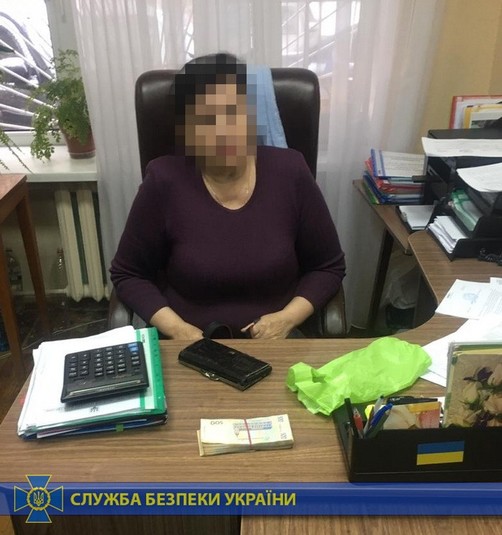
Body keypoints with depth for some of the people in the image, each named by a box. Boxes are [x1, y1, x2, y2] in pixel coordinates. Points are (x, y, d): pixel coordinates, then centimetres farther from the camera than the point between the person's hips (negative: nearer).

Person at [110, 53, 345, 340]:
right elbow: (128, 274, 0)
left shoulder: (290, 173, -8)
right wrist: (176, 328, -14)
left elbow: (328, 267, 3)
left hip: (276, 342, 1)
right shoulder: (165, 181, -12)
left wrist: (288, 318, -13)